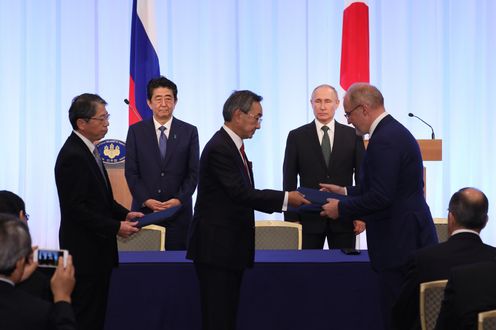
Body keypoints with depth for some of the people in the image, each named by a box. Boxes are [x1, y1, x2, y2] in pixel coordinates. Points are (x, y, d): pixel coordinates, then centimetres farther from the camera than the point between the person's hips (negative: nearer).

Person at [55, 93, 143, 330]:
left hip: (97, 248, 10)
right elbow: (76, 208, -22)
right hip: (84, 250, -10)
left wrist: (124, 214, 6)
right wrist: (116, 227, -19)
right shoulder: (73, 156, -19)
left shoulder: (87, 150, 12)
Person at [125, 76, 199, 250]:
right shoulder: (136, 131, 6)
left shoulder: (189, 132, 6)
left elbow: (193, 172, 4)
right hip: (144, 210, 0)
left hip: (179, 211, 0)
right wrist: (145, 200, -10)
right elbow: (131, 172, 3)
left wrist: (180, 199, -10)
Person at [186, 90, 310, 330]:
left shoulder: (232, 145, 14)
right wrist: (285, 198, -18)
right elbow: (242, 194, -23)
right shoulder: (219, 148, -18)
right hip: (216, 247, -10)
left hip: (230, 246, 10)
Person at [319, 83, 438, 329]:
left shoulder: (385, 139, -18)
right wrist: (345, 192, 21)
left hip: (400, 242, -11)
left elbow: (380, 197, -23)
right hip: (407, 238, 11)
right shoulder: (394, 131, 15)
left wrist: (342, 208, -10)